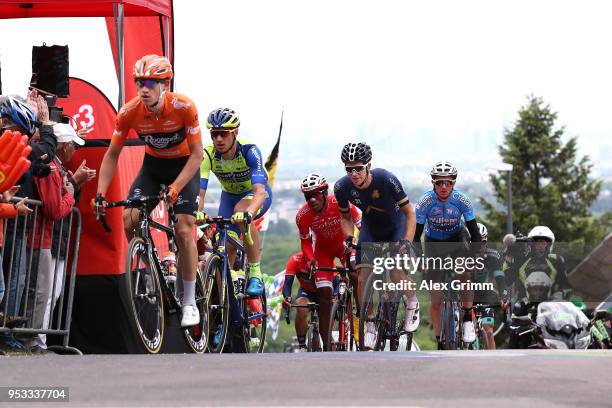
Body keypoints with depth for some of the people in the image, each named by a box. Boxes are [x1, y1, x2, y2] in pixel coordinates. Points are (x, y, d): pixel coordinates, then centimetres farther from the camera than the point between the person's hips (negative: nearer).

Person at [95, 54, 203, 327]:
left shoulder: (184, 107, -29)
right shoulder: (129, 112, -22)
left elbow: (196, 154, -24)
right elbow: (112, 155, -12)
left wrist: (175, 188, -36)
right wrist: (101, 195, -22)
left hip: (184, 165, -3)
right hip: (153, 164, 3)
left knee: (184, 230, -15)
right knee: (129, 219, -18)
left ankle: (189, 302, -5)